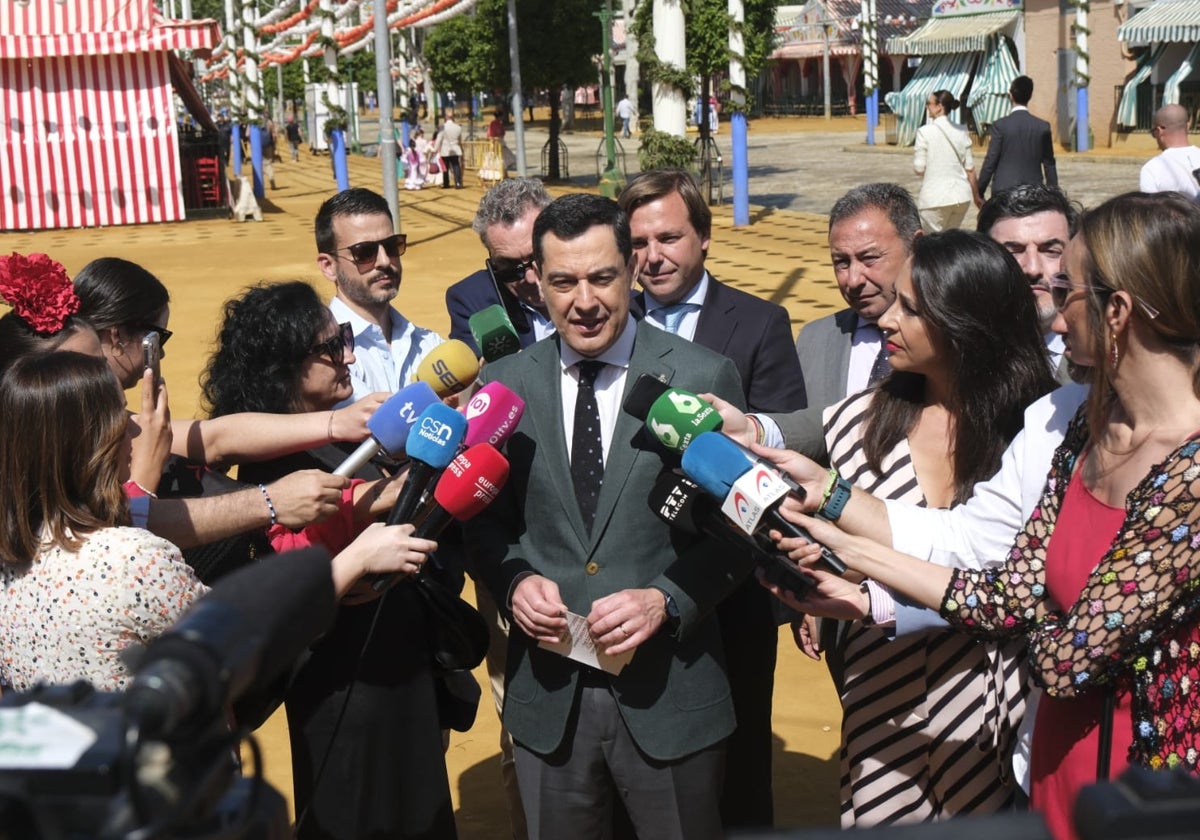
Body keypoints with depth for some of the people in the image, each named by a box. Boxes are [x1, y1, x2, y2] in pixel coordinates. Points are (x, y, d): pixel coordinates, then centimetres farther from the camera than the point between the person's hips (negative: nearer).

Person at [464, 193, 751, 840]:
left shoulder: (703, 376, -6)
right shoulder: (504, 384, 2)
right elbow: (485, 516, 9)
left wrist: (666, 601, -17)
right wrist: (514, 581, -10)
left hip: (668, 692, -2)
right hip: (547, 692, 2)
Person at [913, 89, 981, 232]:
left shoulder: (925, 132, -9)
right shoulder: (960, 131, 5)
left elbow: (919, 168, -10)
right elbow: (970, 168, 8)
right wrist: (977, 196, 17)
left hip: (935, 197, -5)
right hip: (961, 195, 5)